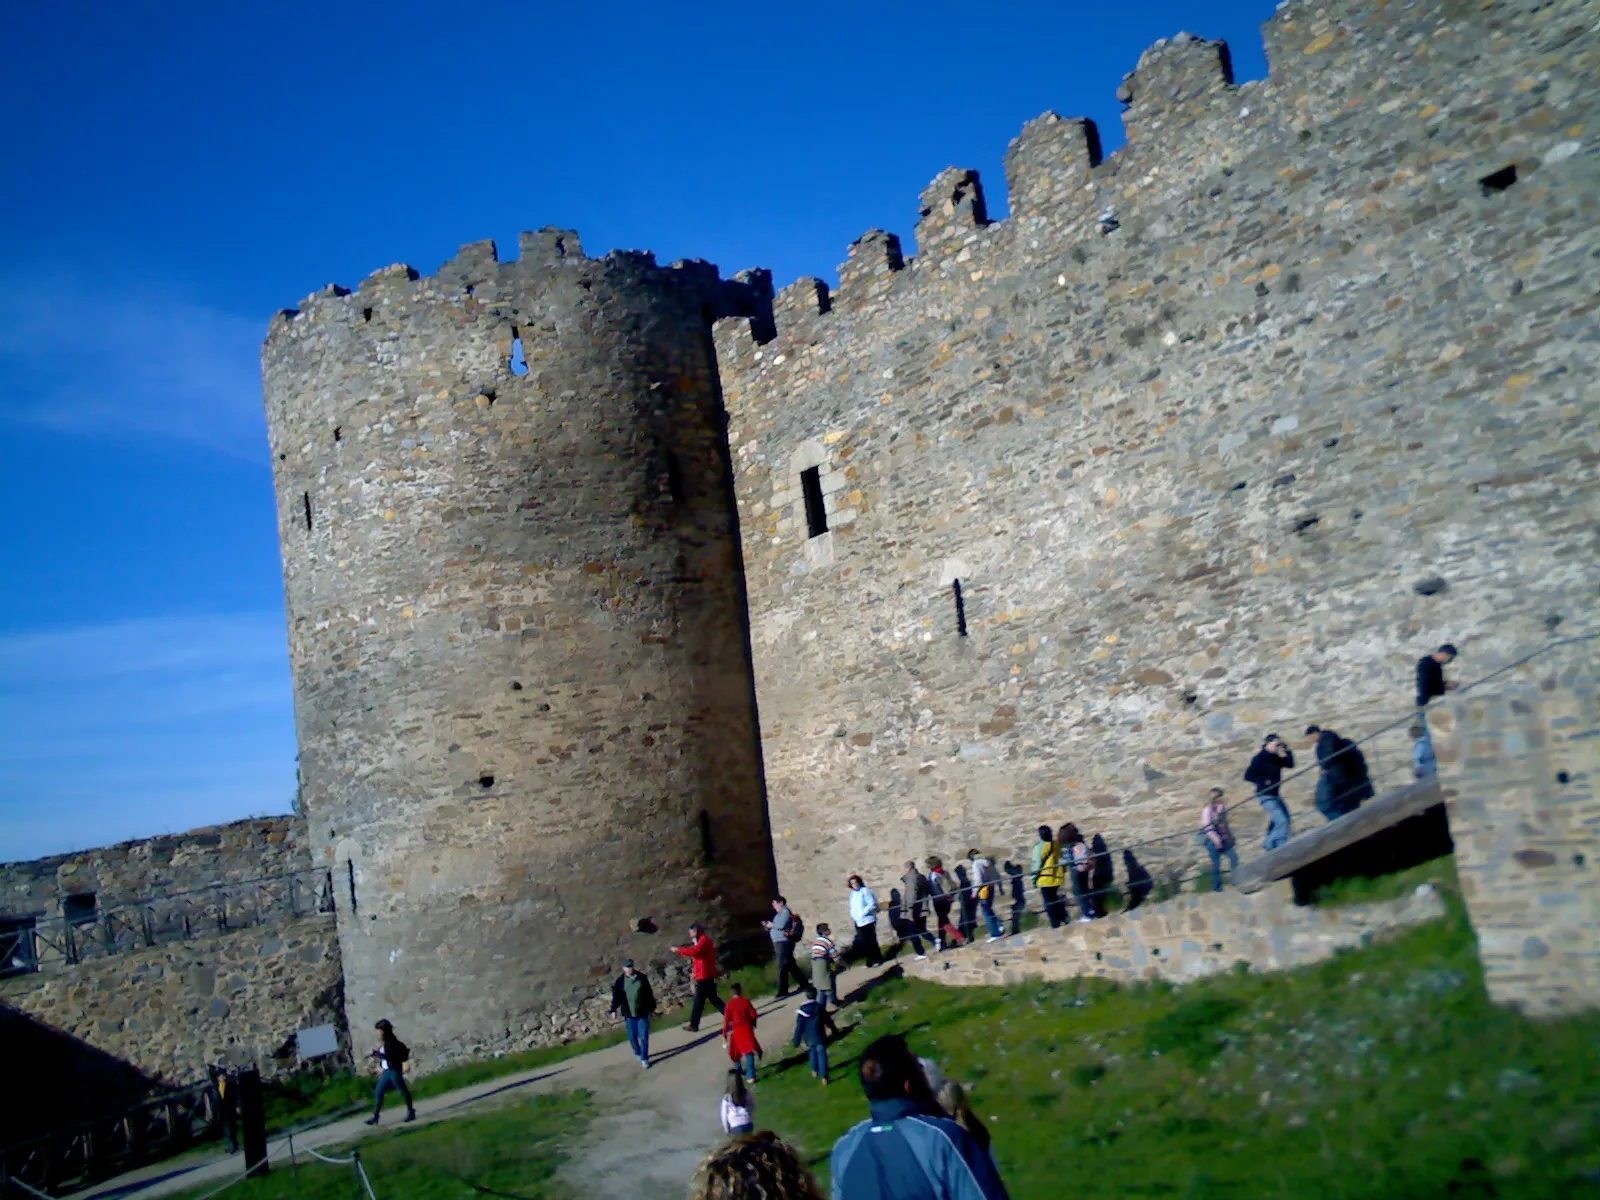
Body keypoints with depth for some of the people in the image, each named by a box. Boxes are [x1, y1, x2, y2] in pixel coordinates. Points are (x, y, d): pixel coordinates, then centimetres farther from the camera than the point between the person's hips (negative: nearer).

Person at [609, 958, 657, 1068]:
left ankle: (644, 1058, 12)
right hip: (628, 1014, 1)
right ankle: (638, 1053, 37)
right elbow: (616, 996, -4)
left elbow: (649, 994, 3)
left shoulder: (642, 977, -5)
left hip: (643, 1012, -1)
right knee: (632, 1037, 12)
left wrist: (652, 1008, 8)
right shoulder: (620, 981, -4)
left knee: (644, 1037, 0)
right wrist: (614, 1009, -17)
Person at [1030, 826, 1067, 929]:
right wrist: (1062, 872, 27)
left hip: (1046, 879, -6)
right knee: (1056, 901, 22)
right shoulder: (1057, 844, 6)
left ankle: (1056, 925, -2)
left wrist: (1034, 878, -5)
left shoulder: (1040, 846, -12)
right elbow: (1061, 860, 16)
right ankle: (1065, 919, 19)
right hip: (1057, 877, 6)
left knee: (1049, 903, 0)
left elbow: (1037, 863, -12)